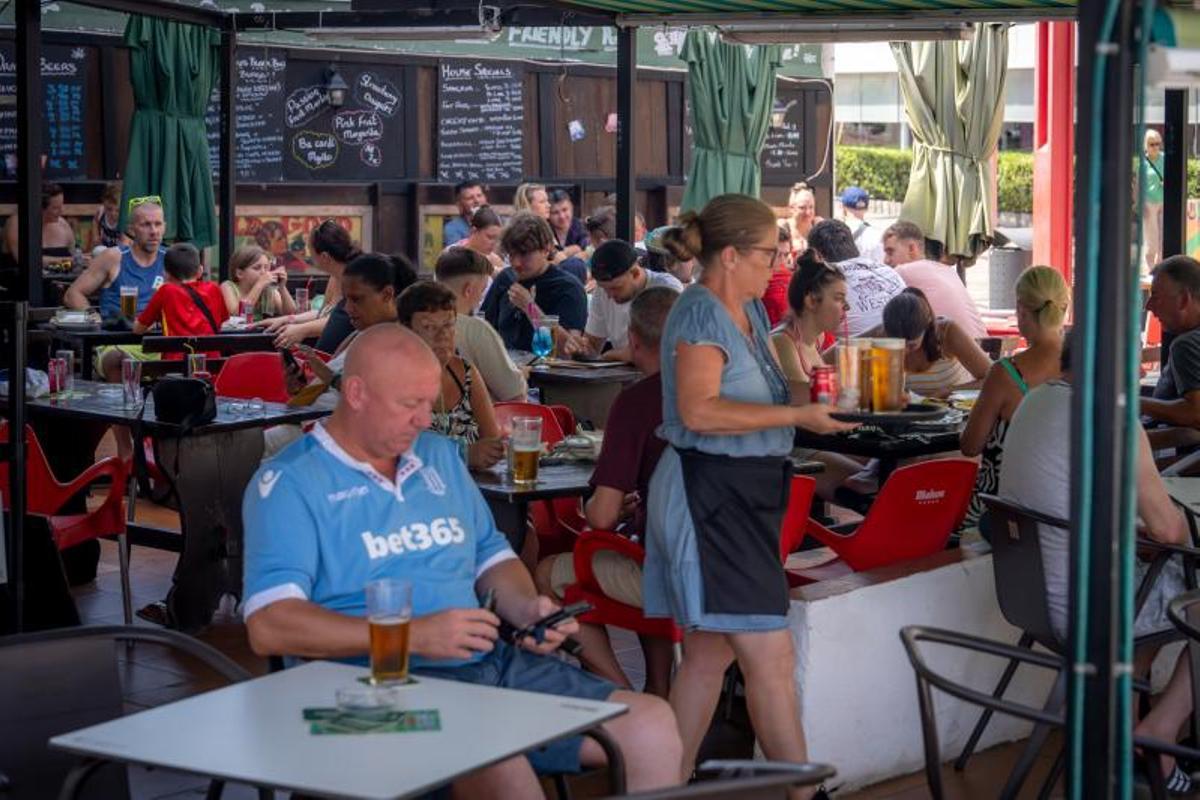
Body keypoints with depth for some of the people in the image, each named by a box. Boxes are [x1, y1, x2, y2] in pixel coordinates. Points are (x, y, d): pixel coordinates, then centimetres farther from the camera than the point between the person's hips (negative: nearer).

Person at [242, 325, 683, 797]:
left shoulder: (439, 456, 20)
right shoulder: (289, 483, -2)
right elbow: (269, 626, -14)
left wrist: (527, 606, 5)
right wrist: (414, 634, -19)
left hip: (490, 661, 7)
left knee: (651, 725, -12)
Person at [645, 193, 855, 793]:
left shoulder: (749, 311, 15)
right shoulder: (700, 313, -14)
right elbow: (699, 411, -23)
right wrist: (798, 416, -23)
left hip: (740, 497, 10)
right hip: (711, 495, -10)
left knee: (708, 655, 14)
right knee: (771, 659, -7)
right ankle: (801, 788, -1)